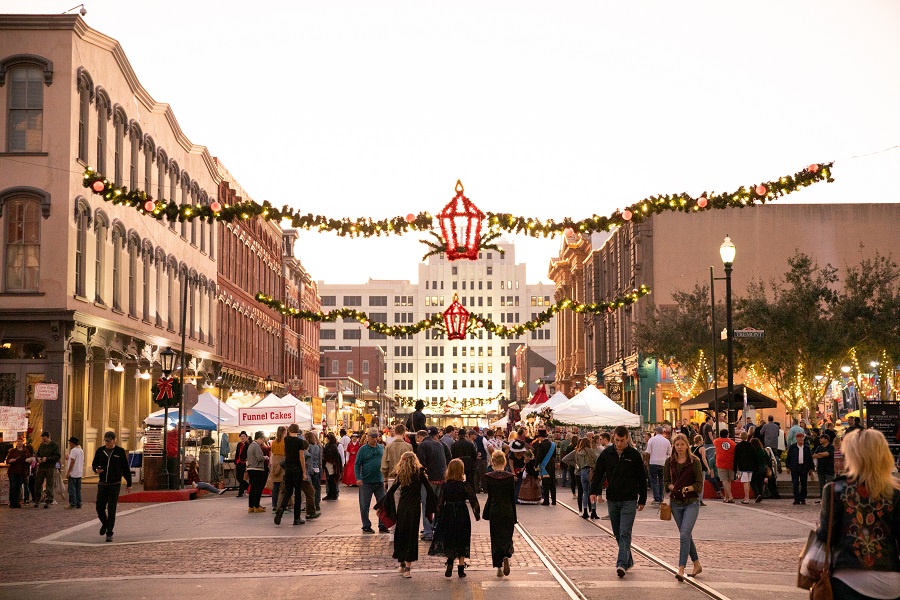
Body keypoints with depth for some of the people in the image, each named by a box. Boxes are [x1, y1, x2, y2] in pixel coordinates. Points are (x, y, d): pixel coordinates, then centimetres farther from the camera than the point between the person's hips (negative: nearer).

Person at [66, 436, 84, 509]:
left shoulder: (73, 450, -13)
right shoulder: (81, 451, 13)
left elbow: (72, 462, -18)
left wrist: (68, 471, -16)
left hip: (73, 473, -8)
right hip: (79, 473, 8)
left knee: (72, 489, -3)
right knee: (78, 490, 11)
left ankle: (73, 504, -3)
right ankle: (79, 504, 11)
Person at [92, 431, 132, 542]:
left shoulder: (120, 451, -1)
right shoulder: (100, 451, 4)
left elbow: (126, 469, 4)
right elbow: (94, 463, 16)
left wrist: (129, 484, 5)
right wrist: (96, 469, -8)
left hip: (115, 485, -3)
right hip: (102, 484, 3)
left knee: (111, 510, -5)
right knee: (99, 508, 2)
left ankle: (109, 534, 1)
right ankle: (105, 523, 33)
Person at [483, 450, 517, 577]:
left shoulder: (489, 477, -7)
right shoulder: (510, 477, -6)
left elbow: (490, 496, -6)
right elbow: (513, 498, -1)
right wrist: (514, 517, 5)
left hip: (494, 511, 0)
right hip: (508, 510, 0)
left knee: (496, 538, 9)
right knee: (507, 536, 12)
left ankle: (499, 567, 7)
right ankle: (506, 556, -16)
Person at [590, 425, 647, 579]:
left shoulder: (634, 455, -3)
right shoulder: (606, 454, 3)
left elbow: (641, 478, 3)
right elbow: (598, 473, 7)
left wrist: (642, 500, 4)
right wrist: (594, 491, -7)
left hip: (629, 500, -4)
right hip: (612, 500, 4)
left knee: (625, 533, -12)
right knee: (618, 534, 11)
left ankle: (622, 563, -18)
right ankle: (628, 560, 24)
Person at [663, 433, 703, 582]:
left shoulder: (694, 461, -6)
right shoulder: (669, 462, 4)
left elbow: (699, 484, -6)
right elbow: (666, 482, 7)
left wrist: (686, 489, -20)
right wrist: (675, 488, -11)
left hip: (691, 502, -4)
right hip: (676, 503, 4)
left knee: (684, 534, -16)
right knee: (687, 535, 13)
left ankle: (681, 569, -20)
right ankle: (697, 565, 28)